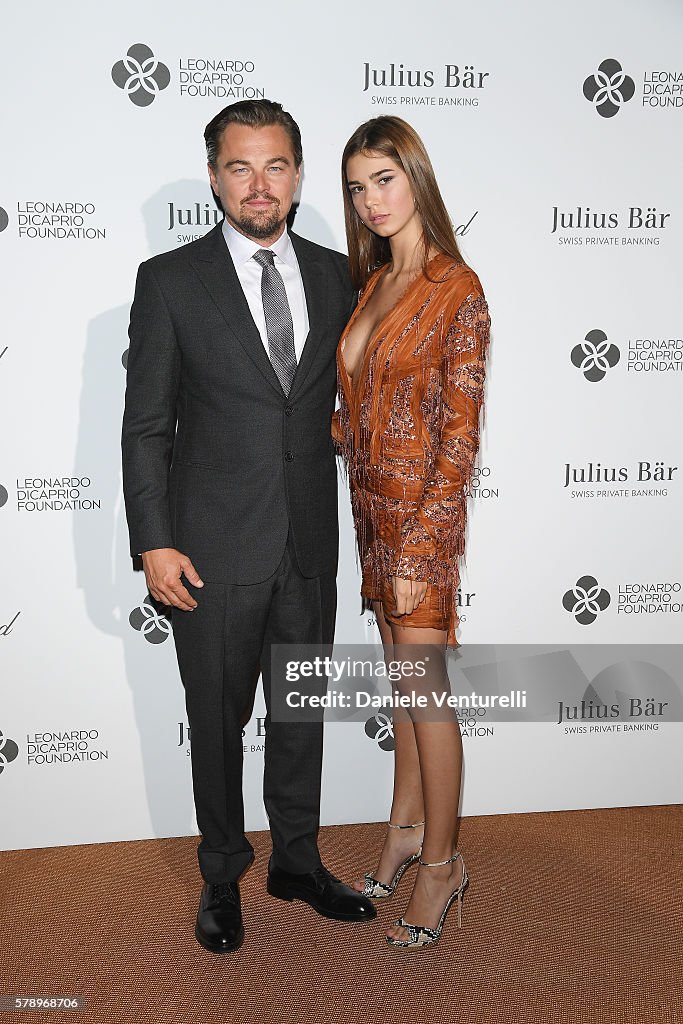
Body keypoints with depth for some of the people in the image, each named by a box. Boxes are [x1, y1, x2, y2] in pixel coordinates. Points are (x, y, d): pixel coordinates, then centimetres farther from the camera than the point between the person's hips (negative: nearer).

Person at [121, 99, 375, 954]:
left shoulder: (334, 275, 5)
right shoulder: (170, 281, -6)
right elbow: (146, 426, -6)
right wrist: (153, 544, -11)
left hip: (310, 541, 4)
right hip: (216, 549, -3)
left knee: (303, 710, 16)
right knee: (218, 721, 11)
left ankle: (297, 861, 36)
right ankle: (222, 878, 31)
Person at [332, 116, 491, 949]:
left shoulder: (457, 287, -13)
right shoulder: (373, 283, 10)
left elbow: (460, 430, -16)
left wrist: (416, 548, -19)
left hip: (423, 512, -7)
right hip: (373, 505, 7)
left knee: (424, 689, 2)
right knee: (398, 676, 17)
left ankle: (441, 861, 19)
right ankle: (407, 826, 33)